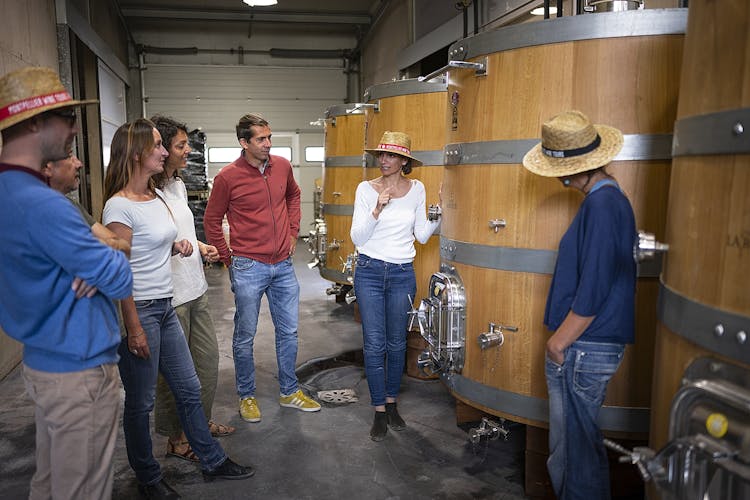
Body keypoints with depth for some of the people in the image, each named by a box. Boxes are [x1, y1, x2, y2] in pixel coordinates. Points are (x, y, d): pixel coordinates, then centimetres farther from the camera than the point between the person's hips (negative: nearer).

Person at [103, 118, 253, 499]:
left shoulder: (157, 196, 9)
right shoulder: (120, 206, -17)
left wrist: (176, 247, 2)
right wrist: (134, 329, -17)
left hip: (165, 307, 9)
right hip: (138, 310, -8)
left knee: (189, 389, 17)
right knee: (140, 403, 9)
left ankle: (212, 461, 32)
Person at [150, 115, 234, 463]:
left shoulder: (178, 184, 10)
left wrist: (201, 246, 9)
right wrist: (177, 247, -26)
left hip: (196, 289, 9)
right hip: (170, 295, -9)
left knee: (208, 358, 19)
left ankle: (202, 422, 39)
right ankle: (176, 439, 27)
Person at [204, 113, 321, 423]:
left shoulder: (282, 166, 2)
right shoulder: (228, 177, -11)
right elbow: (211, 221, 0)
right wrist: (228, 258, -1)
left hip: (283, 264, 5)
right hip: (248, 268, -4)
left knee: (289, 331, 13)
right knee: (245, 336, 7)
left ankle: (289, 392, 30)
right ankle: (246, 396, 26)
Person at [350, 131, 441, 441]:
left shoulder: (417, 189, 2)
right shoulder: (366, 189, -4)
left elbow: (422, 236, 7)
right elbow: (357, 238, -8)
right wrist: (377, 210, -21)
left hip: (402, 274, 2)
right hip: (369, 272, -1)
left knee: (397, 343, 12)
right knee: (374, 344, 1)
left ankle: (391, 403, 31)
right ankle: (379, 412, 16)